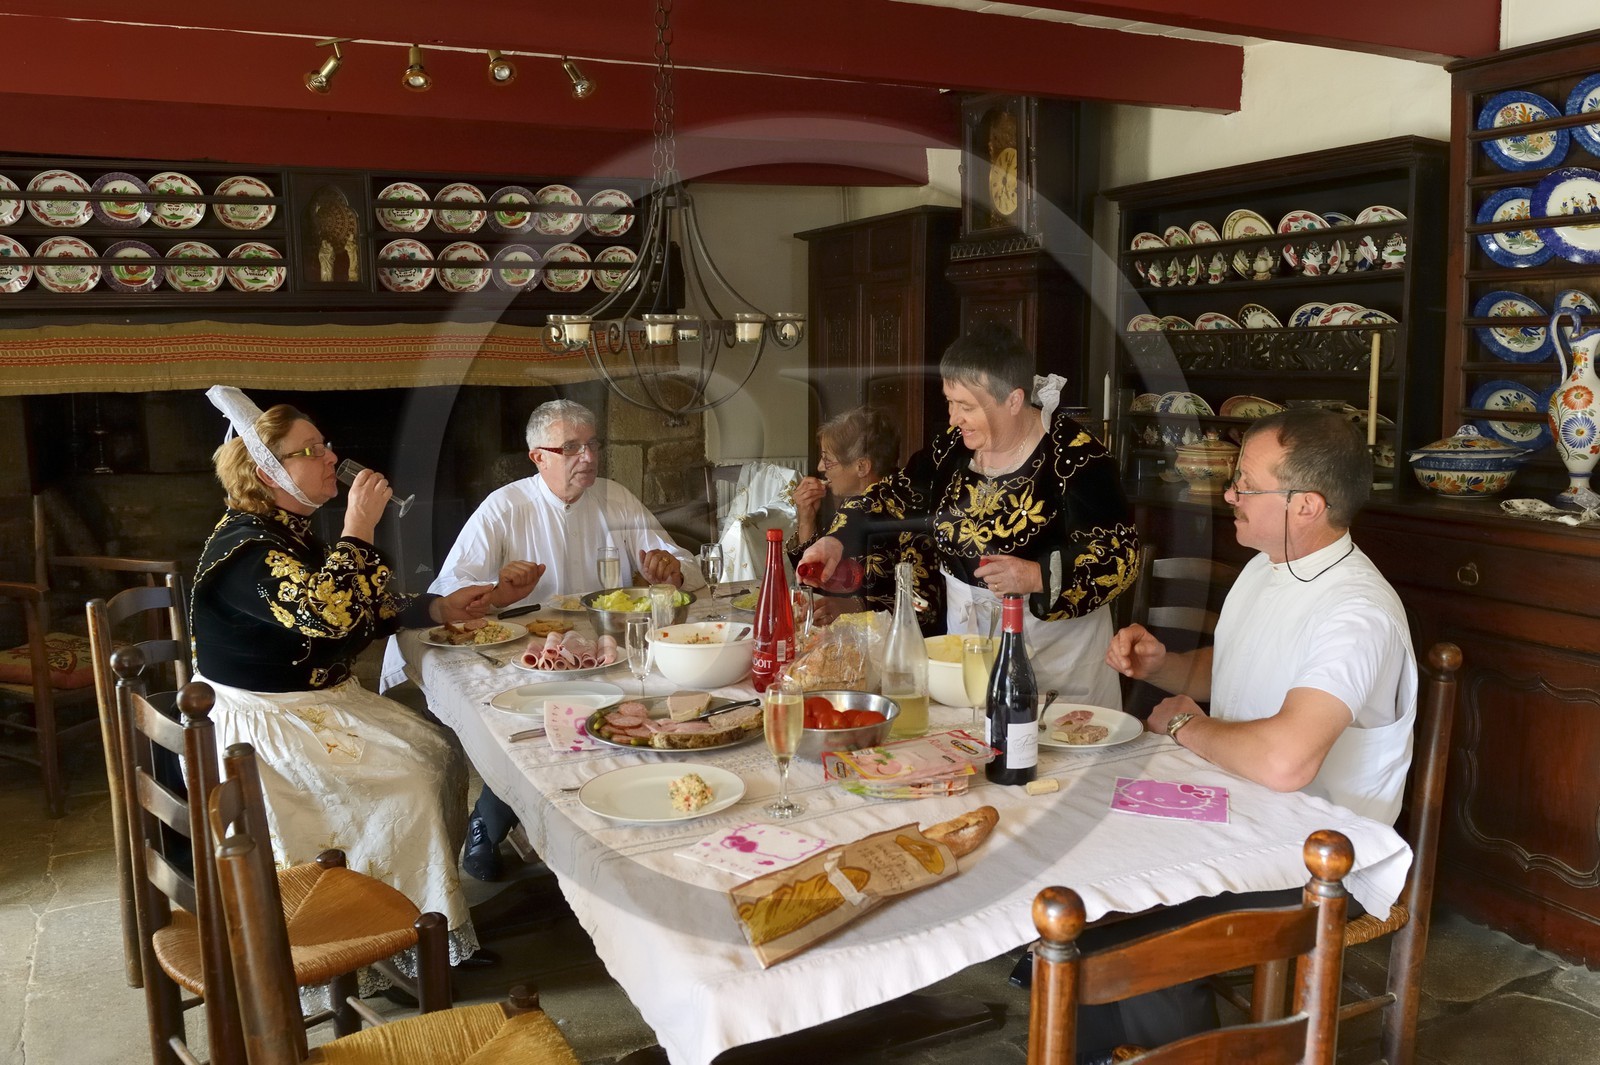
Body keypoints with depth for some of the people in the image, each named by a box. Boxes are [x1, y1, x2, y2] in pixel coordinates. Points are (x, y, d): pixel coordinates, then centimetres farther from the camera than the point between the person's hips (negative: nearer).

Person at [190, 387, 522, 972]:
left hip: (323, 700, 10)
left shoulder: (293, 530, 10)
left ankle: (439, 913, 7)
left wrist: (438, 608, 5)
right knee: (404, 782, -18)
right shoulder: (244, 548, -21)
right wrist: (360, 527, -26)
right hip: (264, 721, -10)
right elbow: (329, 613, -36)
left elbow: (365, 611, 17)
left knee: (438, 750, -1)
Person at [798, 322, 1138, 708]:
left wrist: (1038, 577, -31)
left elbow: (1121, 557, -17)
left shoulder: (1072, 455, -17)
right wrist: (838, 540, -6)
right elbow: (895, 495, 10)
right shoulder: (955, 444, 1)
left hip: (1053, 644, -5)